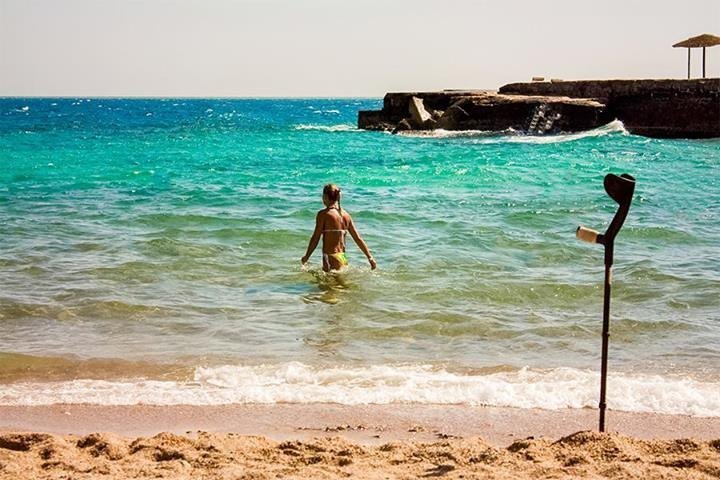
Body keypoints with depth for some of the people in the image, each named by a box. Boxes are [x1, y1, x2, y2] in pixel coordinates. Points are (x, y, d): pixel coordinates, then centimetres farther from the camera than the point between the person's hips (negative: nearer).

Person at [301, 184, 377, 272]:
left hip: (330, 257, -7)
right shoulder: (345, 214, 10)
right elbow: (358, 238, 11)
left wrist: (306, 257, 2)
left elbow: (316, 238, -8)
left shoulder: (323, 214, -7)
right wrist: (370, 257, 16)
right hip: (343, 257, 7)